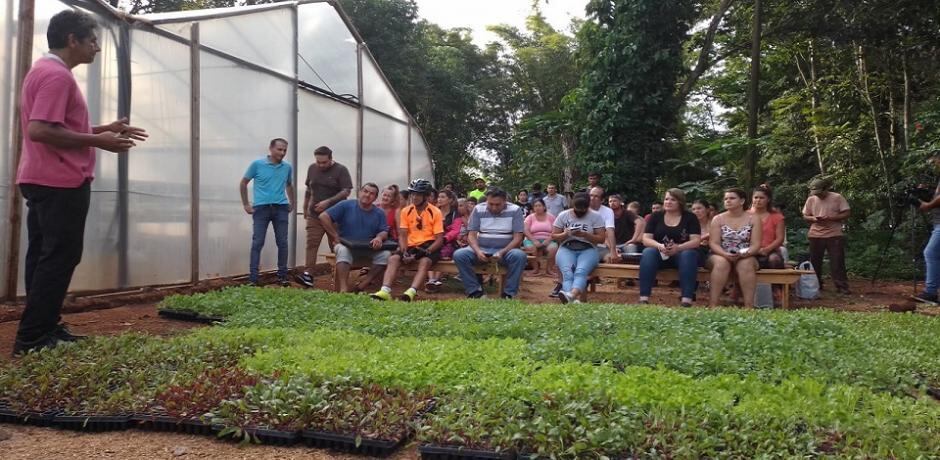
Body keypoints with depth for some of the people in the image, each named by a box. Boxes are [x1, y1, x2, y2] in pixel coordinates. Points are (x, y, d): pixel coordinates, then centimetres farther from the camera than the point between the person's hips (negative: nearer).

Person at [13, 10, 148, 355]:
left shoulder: (46, 70, 19)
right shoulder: (57, 75, -15)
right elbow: (39, 131, -24)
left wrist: (105, 129, 13)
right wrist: (98, 141, -18)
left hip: (46, 181, 11)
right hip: (60, 182, -11)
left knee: (45, 256, 11)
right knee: (59, 258, -6)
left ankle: (44, 329, 18)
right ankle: (32, 337, -1)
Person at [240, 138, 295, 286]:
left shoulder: (288, 167, 7)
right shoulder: (257, 164, -2)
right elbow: (243, 183, 6)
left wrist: (292, 203, 19)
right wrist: (245, 204, 2)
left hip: (281, 208, 3)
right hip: (261, 208, -3)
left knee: (282, 243, 4)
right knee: (257, 243, -3)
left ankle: (282, 276, 14)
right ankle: (253, 278, 0)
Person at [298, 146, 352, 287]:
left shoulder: (341, 170, -4)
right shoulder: (312, 169, 11)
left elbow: (346, 191, -10)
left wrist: (328, 202, -18)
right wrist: (305, 208, 20)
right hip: (314, 215, 4)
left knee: (336, 246, 3)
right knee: (312, 244, -7)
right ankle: (308, 274, -10)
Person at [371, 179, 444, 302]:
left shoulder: (435, 212, -4)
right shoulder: (406, 211, 6)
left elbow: (439, 240, -7)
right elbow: (402, 235, 3)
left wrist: (426, 252, -22)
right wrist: (404, 252, -16)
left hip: (429, 246, -3)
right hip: (411, 246, 4)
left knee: (425, 261, -35)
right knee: (393, 258, -23)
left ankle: (411, 292, -53)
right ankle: (385, 291, -40)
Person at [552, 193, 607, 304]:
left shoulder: (596, 216, 6)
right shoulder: (563, 215, 9)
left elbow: (601, 239, 1)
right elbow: (553, 236, 9)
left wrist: (584, 234, -15)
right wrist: (567, 234, -12)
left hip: (588, 250, -1)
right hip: (566, 249, 1)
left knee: (581, 271, -35)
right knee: (567, 272, -33)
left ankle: (571, 295, -63)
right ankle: (575, 299, -56)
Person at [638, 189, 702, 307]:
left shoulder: (690, 217, 3)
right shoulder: (656, 216, 7)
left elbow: (696, 241, -8)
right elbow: (646, 239, -2)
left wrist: (678, 248, -28)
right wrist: (660, 246, -24)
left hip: (682, 254, -1)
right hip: (660, 254, 1)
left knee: (689, 254, -34)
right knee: (648, 252, -31)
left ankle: (686, 299, -44)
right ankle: (644, 298, -41)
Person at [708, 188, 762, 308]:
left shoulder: (753, 219, 4)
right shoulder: (718, 219, 5)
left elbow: (756, 244, -4)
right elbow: (713, 243, -4)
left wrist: (745, 253, -26)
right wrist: (725, 254, -24)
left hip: (745, 257, 0)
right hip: (722, 256, 0)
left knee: (746, 265, -34)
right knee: (721, 263, -34)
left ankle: (749, 306, -36)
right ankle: (713, 305, -38)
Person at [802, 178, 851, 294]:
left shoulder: (837, 198, -4)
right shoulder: (811, 199, 6)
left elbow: (847, 214, -6)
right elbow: (805, 216, 10)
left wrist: (830, 218, -18)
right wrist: (813, 218, -12)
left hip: (835, 236, -3)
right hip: (815, 236, 3)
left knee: (837, 262, -3)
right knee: (814, 262, 9)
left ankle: (842, 287, 1)